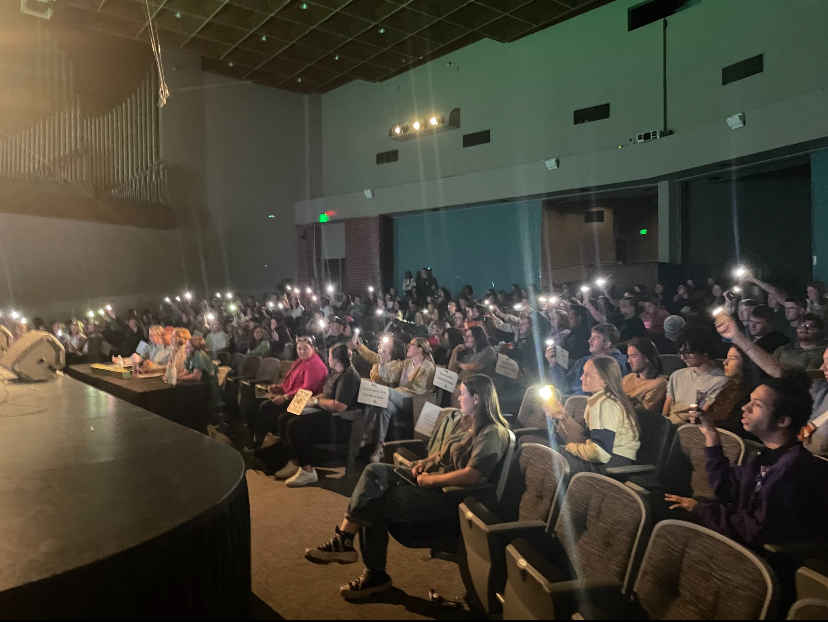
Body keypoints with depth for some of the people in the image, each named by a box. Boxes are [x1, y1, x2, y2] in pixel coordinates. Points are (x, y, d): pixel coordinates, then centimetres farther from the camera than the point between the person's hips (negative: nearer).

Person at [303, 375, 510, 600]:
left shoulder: (493, 434, -17)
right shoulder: (464, 421, 13)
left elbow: (470, 476, -27)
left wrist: (430, 480, -19)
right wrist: (424, 462, 2)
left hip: (449, 495, -9)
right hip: (429, 476, 9)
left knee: (375, 506, -15)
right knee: (374, 471, -11)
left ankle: (375, 575, 1)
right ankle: (343, 539, -17)